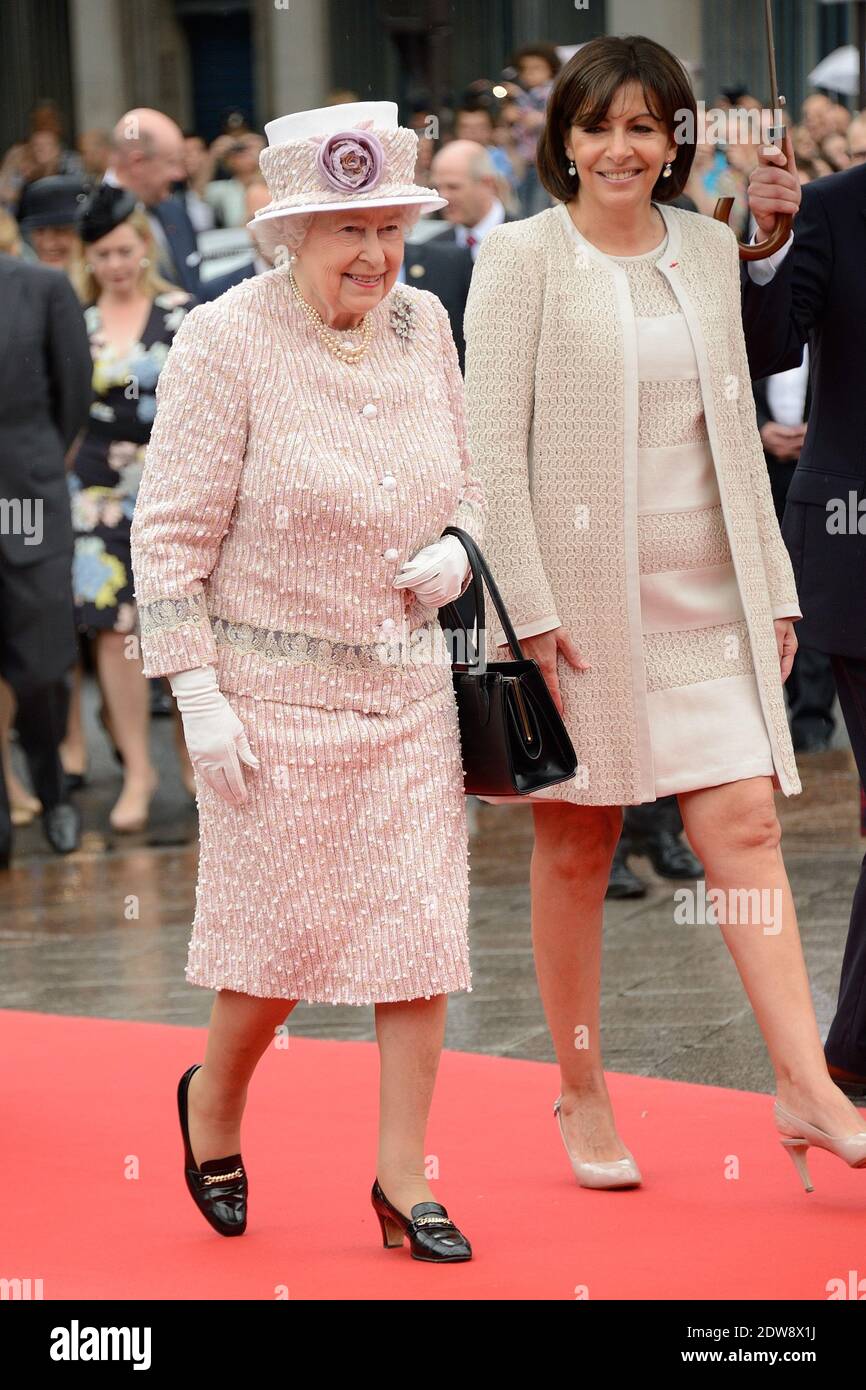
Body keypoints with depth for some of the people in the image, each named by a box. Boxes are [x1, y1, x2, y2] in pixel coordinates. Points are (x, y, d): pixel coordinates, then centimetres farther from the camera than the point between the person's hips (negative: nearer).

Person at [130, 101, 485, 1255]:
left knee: (421, 927, 1)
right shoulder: (226, 341, -11)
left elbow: (466, 480, 19)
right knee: (293, 932, 0)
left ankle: (404, 1177, 11)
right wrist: (199, 696, -13)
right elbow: (171, 533, -9)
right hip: (278, 694, -5)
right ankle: (215, 1098, 30)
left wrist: (456, 551, -3)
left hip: (409, 685, 5)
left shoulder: (422, 327, 6)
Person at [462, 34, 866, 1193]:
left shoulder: (709, 250, 11)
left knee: (743, 820, -5)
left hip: (704, 597, 4)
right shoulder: (522, 258, -4)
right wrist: (530, 608, -14)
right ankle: (582, 1096, 16)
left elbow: (736, 431, 16)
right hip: (581, 592, -4)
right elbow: (491, 446, -8)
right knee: (575, 847, 5)